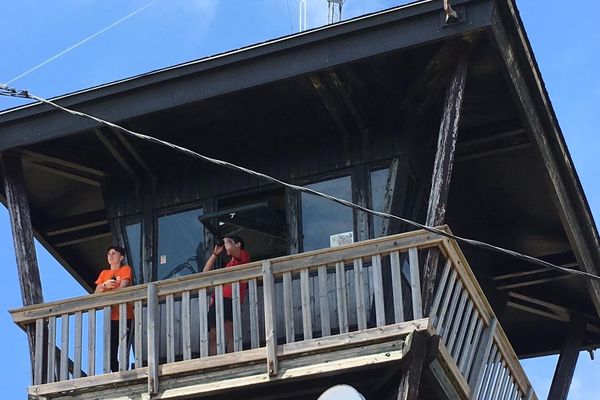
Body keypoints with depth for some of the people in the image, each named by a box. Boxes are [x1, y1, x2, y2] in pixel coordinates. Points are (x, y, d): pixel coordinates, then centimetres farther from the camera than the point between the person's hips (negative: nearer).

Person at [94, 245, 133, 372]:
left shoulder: (125, 269, 8)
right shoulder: (104, 273, 21)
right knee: (111, 351, -2)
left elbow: (123, 287, -7)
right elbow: (96, 293, 9)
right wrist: (105, 285, -11)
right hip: (110, 317, 5)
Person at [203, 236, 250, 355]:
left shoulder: (244, 256, 14)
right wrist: (215, 253, 35)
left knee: (228, 330, -23)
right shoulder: (228, 265, 36)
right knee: (213, 335, -5)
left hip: (229, 299, -8)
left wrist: (226, 240, 16)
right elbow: (205, 273, 38)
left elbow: (229, 248, -7)